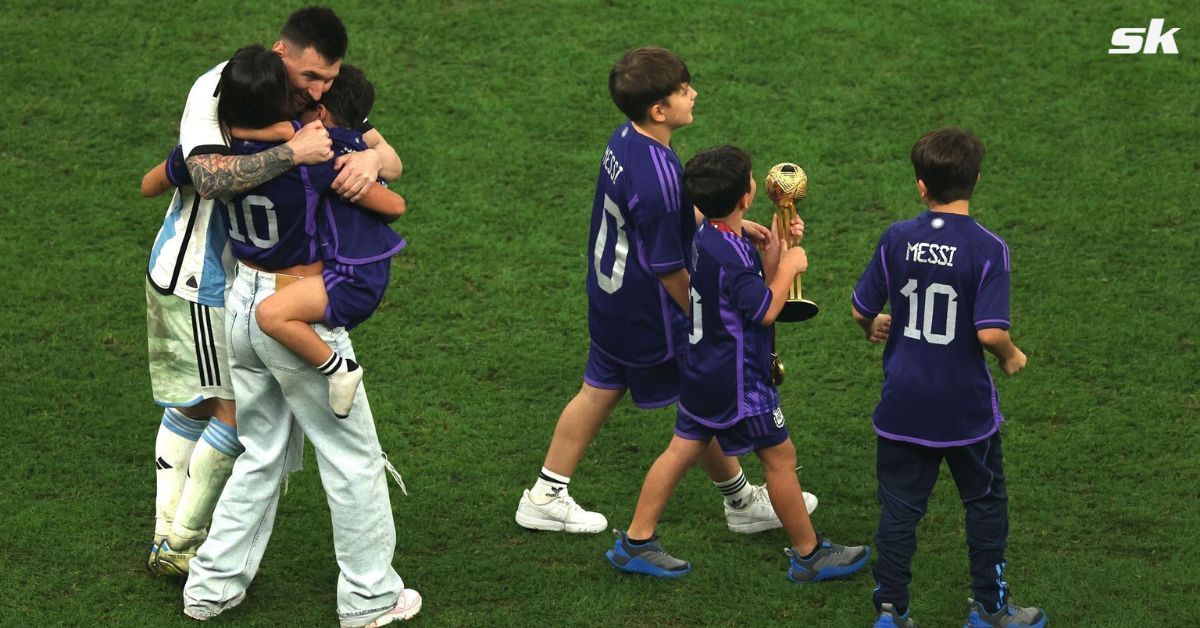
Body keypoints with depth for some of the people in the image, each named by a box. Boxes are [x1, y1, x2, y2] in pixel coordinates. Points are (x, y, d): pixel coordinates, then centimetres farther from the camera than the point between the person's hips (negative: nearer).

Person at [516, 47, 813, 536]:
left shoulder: (625, 139, -5)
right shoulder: (656, 178, -33)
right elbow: (668, 269, -24)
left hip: (609, 302, 8)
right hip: (650, 316, -8)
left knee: (599, 392, 21)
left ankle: (545, 497, 30)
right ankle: (742, 504, 30)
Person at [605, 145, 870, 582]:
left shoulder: (708, 239, 3)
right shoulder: (731, 255, -27)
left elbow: (757, 288, 12)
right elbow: (765, 310, -20)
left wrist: (774, 247, 3)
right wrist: (789, 266, -9)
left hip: (703, 373, 9)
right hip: (737, 381, -9)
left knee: (683, 450, 14)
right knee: (780, 456, 4)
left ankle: (635, 543, 18)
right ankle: (810, 555, 16)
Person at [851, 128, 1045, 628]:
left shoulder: (896, 239, -7)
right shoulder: (988, 249, -16)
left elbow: (860, 309, -1)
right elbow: (990, 331, -22)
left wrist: (874, 329, 23)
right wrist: (1011, 357, 0)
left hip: (903, 404, 2)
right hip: (966, 407, -2)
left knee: (899, 507, 12)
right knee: (985, 502, 17)